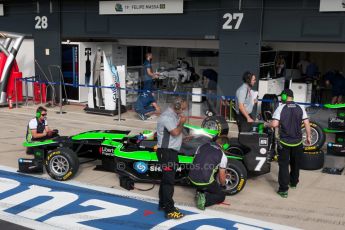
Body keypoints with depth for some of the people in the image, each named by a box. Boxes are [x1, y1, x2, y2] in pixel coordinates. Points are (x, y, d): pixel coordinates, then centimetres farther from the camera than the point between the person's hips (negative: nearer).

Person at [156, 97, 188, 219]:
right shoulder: (167, 116, -18)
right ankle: (170, 210, -8)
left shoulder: (175, 115, 13)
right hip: (166, 152, -10)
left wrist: (180, 122, -1)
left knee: (166, 178, 17)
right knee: (169, 180, -10)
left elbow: (178, 130, 16)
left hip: (172, 151, 10)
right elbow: (175, 132, -24)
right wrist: (182, 123, -7)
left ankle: (163, 204, 28)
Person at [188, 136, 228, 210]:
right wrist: (223, 184, 27)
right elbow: (222, 177, 4)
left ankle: (200, 193, 17)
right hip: (205, 181, -5)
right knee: (221, 196, 18)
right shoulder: (223, 156, -3)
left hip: (192, 178, 5)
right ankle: (205, 199, -9)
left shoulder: (202, 146, 8)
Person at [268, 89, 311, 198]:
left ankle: (283, 189, 1)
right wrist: (308, 137, 9)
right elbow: (307, 124, -2)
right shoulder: (300, 108, -1)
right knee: (295, 164, 22)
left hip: (284, 142, -4)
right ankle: (294, 183, 39)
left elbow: (274, 124, -20)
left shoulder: (281, 108, -11)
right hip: (298, 142, 4)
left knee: (283, 165, 3)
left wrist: (268, 124, 1)